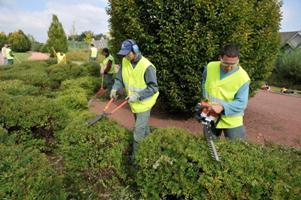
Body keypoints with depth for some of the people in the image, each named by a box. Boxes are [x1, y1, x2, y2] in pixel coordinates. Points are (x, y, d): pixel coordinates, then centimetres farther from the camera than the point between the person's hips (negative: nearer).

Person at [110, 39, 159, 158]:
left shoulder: (147, 66, -26)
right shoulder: (125, 61, -4)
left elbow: (153, 88, -24)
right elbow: (120, 78, 3)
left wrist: (137, 96, -29)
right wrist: (115, 89, -16)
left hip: (144, 103, -7)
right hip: (134, 102, 7)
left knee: (139, 131, -1)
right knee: (143, 125, 26)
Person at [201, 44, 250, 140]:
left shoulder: (243, 77, -20)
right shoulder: (210, 67, -9)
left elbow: (241, 103, -21)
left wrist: (222, 107, -34)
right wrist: (206, 99, 5)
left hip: (232, 121, -3)